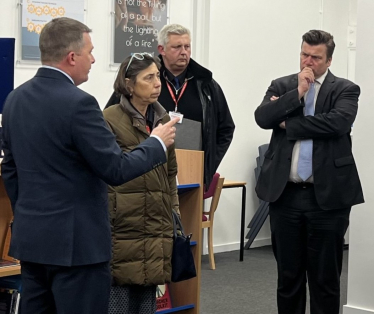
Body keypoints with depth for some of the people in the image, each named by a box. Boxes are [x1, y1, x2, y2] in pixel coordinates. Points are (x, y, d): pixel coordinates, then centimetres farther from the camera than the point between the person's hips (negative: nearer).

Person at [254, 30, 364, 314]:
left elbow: (338, 122, -17)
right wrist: (297, 93, -12)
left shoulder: (345, 90, 2)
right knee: (288, 275, 12)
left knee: (325, 277, 5)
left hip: (327, 196, -2)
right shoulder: (281, 86, 11)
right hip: (285, 194, 3)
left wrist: (287, 123, -9)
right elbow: (262, 118, -5)